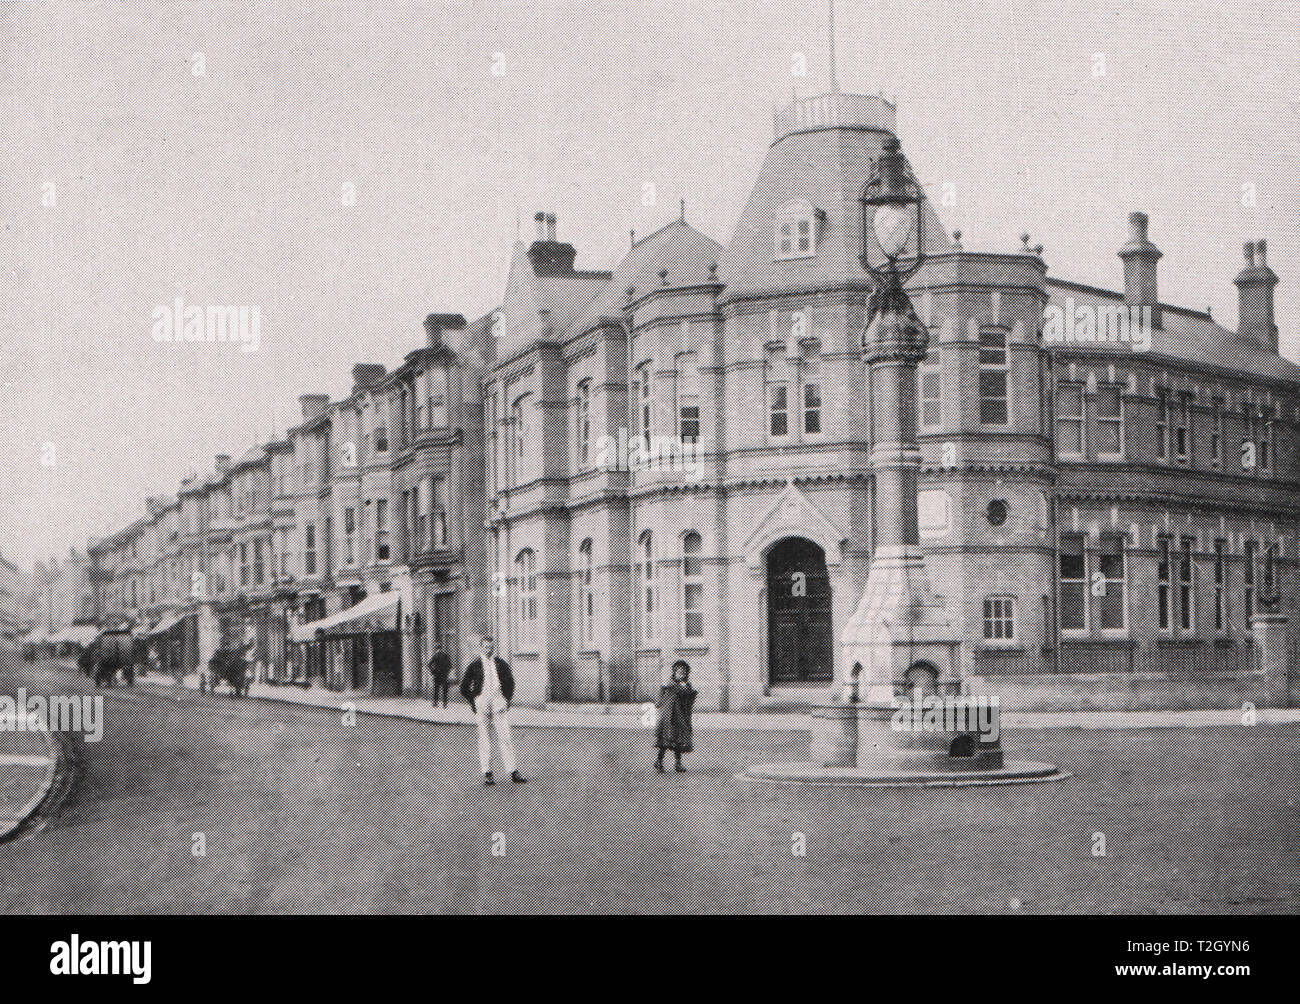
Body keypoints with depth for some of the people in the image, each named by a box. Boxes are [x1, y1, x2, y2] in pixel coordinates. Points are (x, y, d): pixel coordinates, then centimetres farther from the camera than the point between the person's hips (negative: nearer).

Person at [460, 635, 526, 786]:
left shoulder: (502, 664, 9)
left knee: (505, 738, -3)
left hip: (500, 705, 1)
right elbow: (464, 688, 7)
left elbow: (510, 683, 19)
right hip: (482, 706, -1)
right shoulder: (474, 666, 3)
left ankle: (513, 773, -1)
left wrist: (507, 699, 7)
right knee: (485, 739, 1)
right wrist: (474, 703, 0)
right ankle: (487, 774, 6)